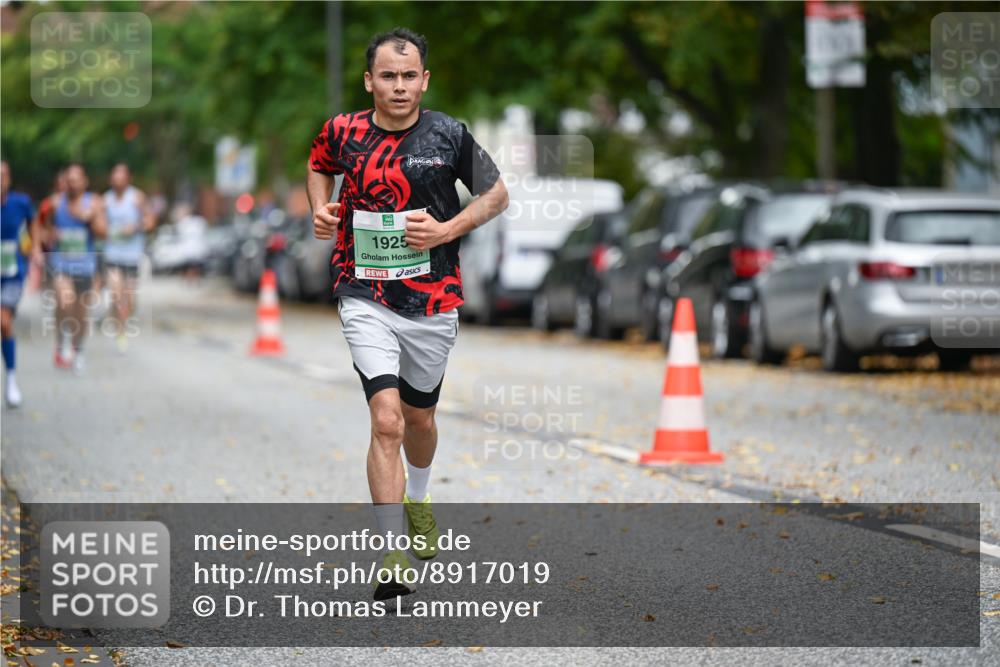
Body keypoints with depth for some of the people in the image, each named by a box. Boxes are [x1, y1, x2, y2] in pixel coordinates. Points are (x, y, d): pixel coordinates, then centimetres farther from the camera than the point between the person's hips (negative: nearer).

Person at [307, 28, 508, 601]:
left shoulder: (448, 135, -5)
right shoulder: (342, 132, -3)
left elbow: (497, 193, 6)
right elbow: (319, 166, 21)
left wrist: (447, 229, -9)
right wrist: (321, 209, 1)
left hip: (433, 301, 1)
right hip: (366, 299, -1)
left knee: (419, 418, 18)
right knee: (387, 421, -16)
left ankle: (418, 500, 51)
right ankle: (392, 558, -15)